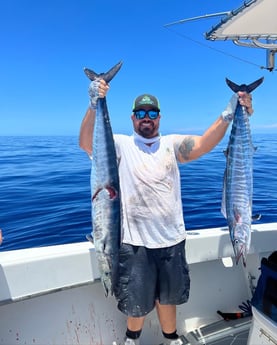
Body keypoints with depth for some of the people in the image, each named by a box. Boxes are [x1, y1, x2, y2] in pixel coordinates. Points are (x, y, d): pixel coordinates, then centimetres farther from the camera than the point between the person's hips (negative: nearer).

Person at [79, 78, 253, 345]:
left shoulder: (171, 144, 2)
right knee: (138, 304, 18)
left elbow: (202, 145, -13)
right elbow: (86, 143, -20)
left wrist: (228, 115, -28)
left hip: (172, 238, 3)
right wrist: (94, 105, -35)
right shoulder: (121, 146, -5)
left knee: (169, 296, 25)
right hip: (136, 242, -2)